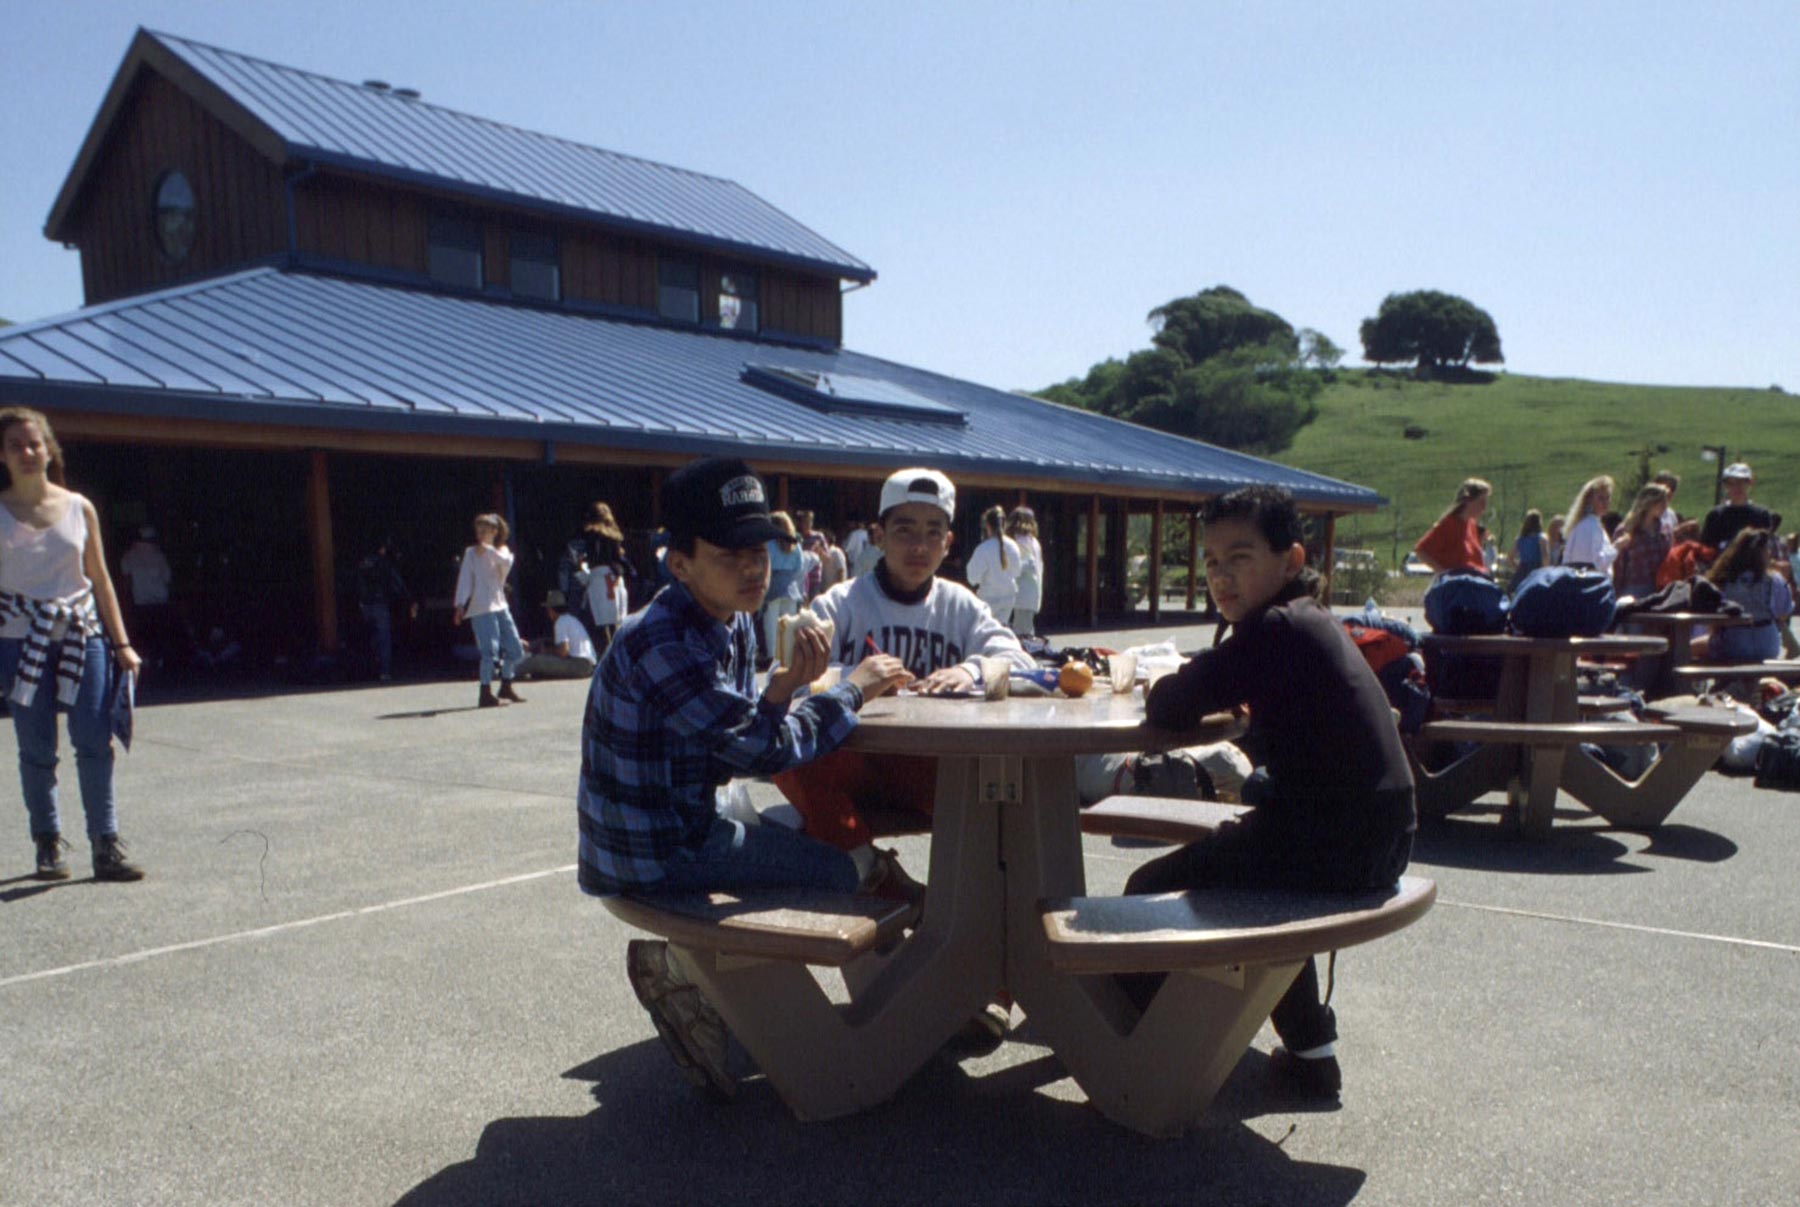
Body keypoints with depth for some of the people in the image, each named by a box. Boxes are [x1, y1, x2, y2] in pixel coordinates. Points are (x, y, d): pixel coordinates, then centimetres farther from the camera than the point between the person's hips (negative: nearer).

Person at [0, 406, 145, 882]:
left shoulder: (78, 508, 6)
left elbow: (100, 579, 10)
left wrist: (121, 643, 7)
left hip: (82, 633, 1)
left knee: (95, 741, -6)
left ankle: (106, 844, -1)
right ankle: (48, 842, 17)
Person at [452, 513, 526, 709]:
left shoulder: (502, 551, 14)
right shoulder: (471, 553, 5)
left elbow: (506, 562, -9)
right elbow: (465, 578, -2)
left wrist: (488, 549, -18)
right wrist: (460, 604, -12)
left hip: (500, 605, 5)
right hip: (481, 608, -5)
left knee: (515, 650, 8)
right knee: (490, 650, -15)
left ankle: (506, 688, 24)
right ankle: (486, 694, -9)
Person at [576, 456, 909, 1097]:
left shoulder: (733, 625, 4)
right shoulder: (661, 645, -25)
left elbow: (736, 743, 6)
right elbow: (760, 749, -26)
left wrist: (783, 691, -12)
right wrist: (852, 689, -14)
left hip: (686, 821, 9)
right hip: (649, 853, -9)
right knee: (836, 872, -8)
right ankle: (671, 964, 4)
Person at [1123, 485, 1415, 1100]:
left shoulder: (1274, 629, -16)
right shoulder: (1315, 622, 13)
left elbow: (1167, 707, -17)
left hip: (1330, 851, -10)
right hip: (1377, 842, 10)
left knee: (1150, 892, 3)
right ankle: (1310, 1049, 41)